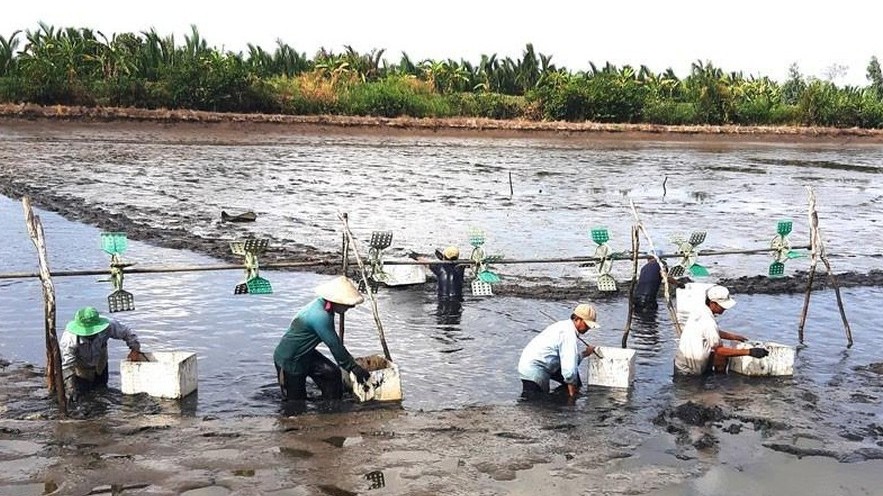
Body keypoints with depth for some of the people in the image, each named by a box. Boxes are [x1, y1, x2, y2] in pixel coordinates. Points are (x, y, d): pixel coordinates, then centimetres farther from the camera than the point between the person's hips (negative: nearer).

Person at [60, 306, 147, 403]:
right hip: (79, 370, -3)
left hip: (100, 366, 3)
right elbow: (66, 366, -39)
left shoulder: (107, 326, -34)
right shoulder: (69, 338, -40)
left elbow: (126, 332, -14)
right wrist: (70, 389, -45)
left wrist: (135, 350, -21)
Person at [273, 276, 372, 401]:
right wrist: (353, 367, -19)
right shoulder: (319, 316, -32)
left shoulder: (323, 306, -4)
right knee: (296, 399, 5)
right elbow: (334, 345, -27)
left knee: (332, 373, -3)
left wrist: (351, 362, 9)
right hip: (288, 360, -8)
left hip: (306, 354, 8)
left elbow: (334, 340, 7)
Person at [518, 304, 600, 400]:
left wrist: (584, 353, 7)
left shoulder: (564, 326, 9)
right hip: (533, 371, -10)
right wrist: (571, 386, -14)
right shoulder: (569, 333, -22)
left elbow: (568, 358, 14)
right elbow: (569, 366, -26)